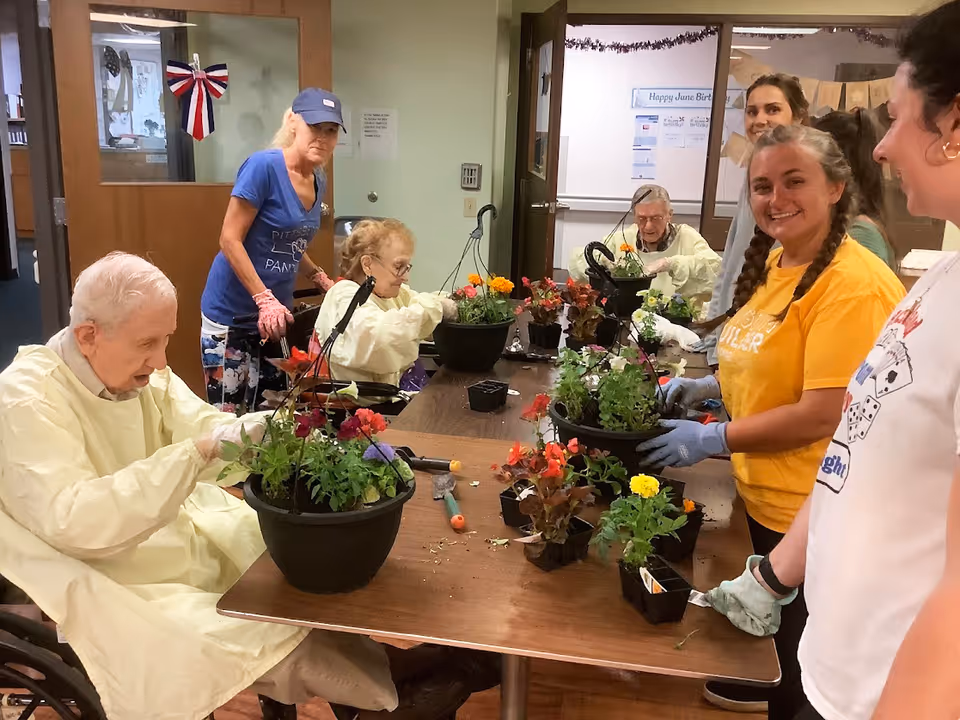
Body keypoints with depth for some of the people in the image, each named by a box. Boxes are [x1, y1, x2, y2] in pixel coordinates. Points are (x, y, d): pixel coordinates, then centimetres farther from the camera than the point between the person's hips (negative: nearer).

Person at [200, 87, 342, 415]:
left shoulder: (318, 181, 7)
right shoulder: (263, 166, -16)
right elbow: (230, 240, -17)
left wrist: (320, 278, 9)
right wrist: (265, 301, -22)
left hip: (276, 312, 7)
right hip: (232, 315, -7)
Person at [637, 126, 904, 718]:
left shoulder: (854, 286, -25)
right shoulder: (774, 264, 4)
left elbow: (825, 414, -27)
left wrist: (714, 438, -20)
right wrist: (712, 387, 2)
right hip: (763, 495, 9)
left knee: (804, 659, 14)